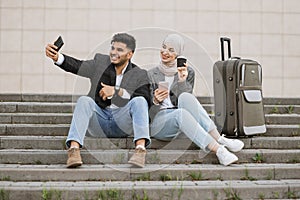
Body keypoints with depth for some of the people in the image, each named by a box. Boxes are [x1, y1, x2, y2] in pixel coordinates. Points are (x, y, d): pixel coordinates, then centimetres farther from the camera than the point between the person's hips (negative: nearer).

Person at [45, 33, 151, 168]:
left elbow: (145, 100, -12)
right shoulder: (101, 62, 11)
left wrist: (116, 91, -19)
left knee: (139, 101, -25)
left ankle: (140, 148, -41)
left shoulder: (139, 75, 4)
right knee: (84, 100, -25)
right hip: (99, 122, 1)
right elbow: (77, 66, -4)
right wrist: (56, 57, -23)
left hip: (122, 123, -1)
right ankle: (74, 148, -40)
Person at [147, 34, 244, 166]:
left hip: (180, 125, 1)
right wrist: (155, 101, -18)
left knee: (185, 97, -33)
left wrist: (182, 81, -16)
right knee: (180, 113, -37)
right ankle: (218, 150, -47)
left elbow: (183, 100, 0)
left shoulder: (188, 72, 13)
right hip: (158, 122, -1)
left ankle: (219, 139, -39)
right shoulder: (151, 74, 12)